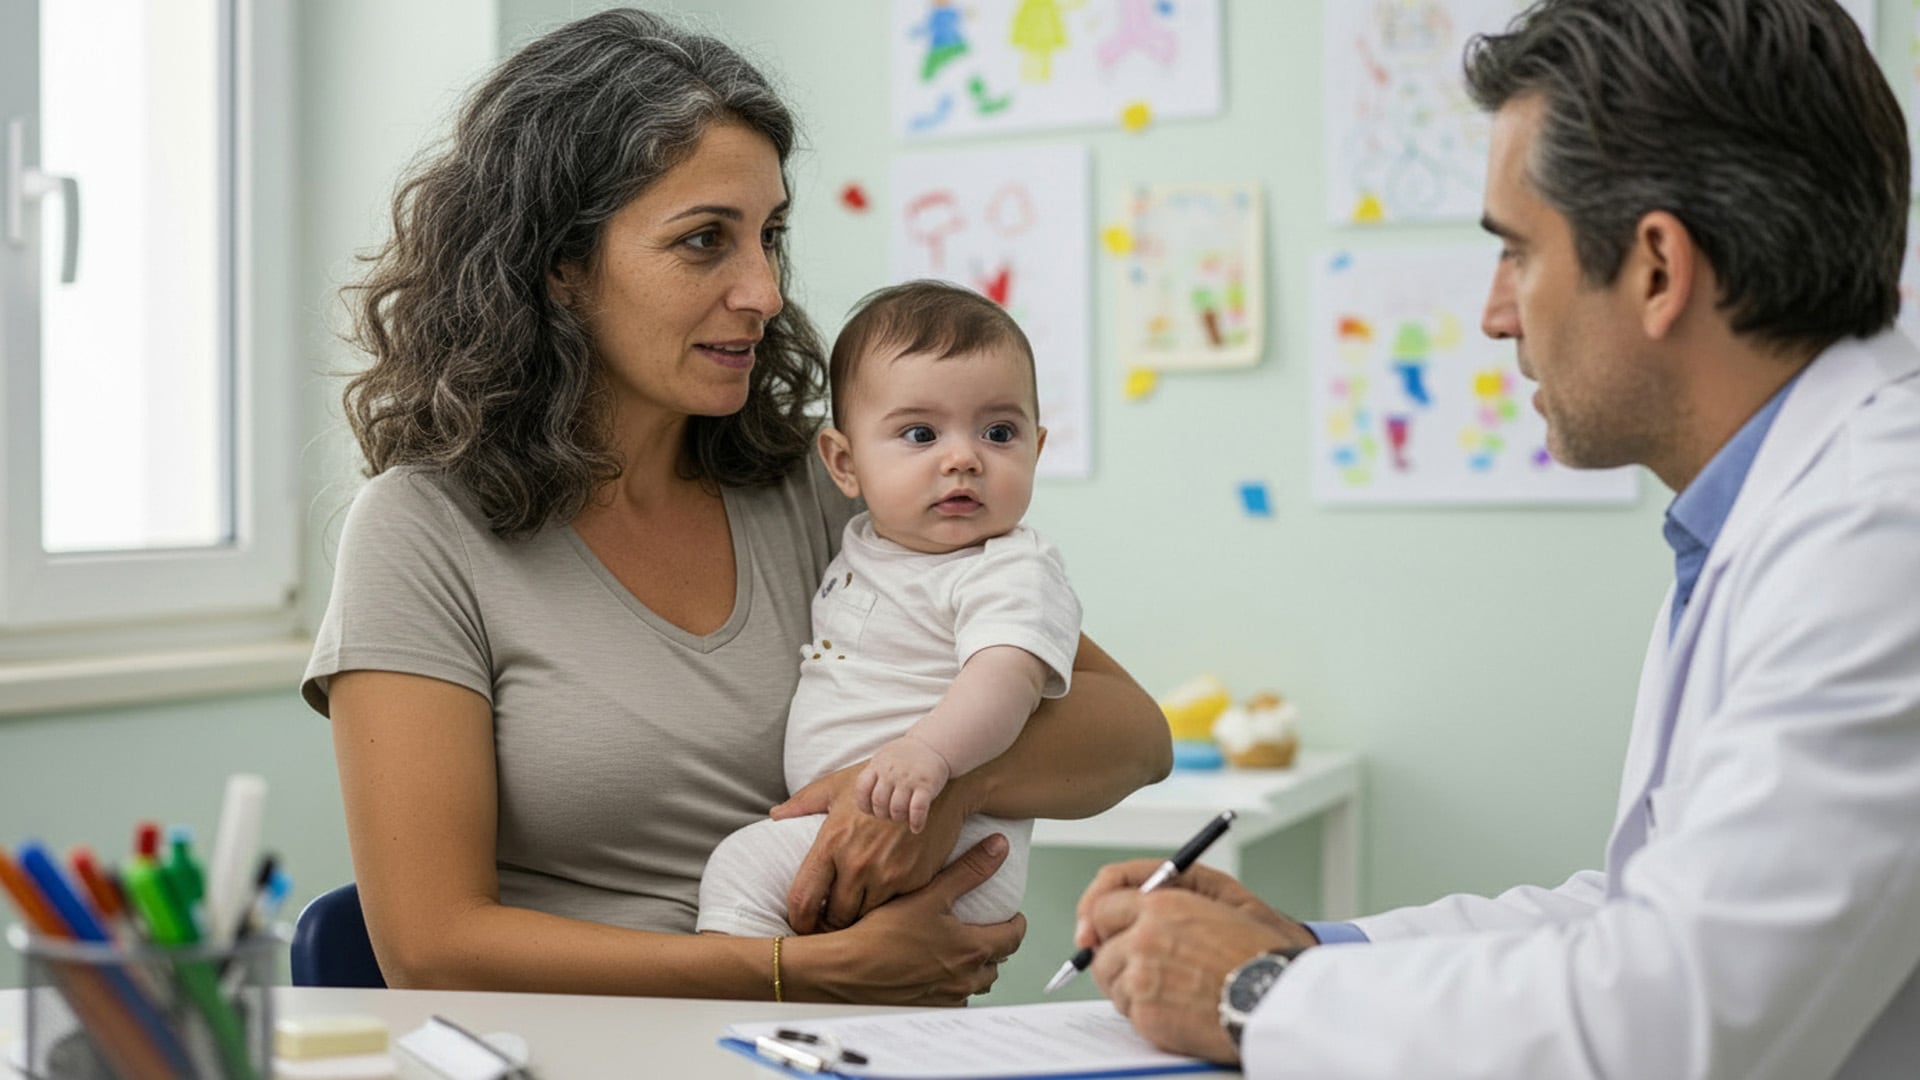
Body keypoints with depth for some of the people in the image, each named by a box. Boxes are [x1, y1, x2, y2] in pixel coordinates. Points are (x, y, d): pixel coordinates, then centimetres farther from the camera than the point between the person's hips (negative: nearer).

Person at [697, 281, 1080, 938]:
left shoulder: (1014, 573, -11)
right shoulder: (860, 545, 16)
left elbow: (1005, 676, -31)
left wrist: (930, 750, -48)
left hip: (947, 848, -9)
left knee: (745, 865, -19)